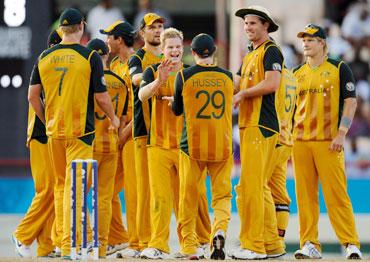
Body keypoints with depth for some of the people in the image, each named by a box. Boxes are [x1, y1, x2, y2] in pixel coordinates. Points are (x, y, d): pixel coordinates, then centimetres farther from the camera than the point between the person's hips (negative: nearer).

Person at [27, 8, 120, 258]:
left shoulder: (45, 57, 4)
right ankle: (69, 245, -11)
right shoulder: (90, 57, -8)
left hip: (54, 130, 5)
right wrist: (113, 119, 12)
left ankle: (61, 240, 22)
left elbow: (33, 96, 5)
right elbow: (102, 97, -6)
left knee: (61, 184, 17)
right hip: (80, 131, -4)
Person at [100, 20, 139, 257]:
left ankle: (137, 244, -5)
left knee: (133, 190, -8)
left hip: (134, 131, -9)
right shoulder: (114, 65, 18)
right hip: (116, 132, 9)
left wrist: (127, 130, -18)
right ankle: (118, 240, 16)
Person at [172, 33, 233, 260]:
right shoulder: (227, 76, 2)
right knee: (222, 194, 6)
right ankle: (220, 229, -20)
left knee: (189, 197, 8)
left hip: (192, 145, -1)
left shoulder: (184, 76, -3)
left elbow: (177, 109, 7)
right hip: (222, 146, 1)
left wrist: (172, 101, 28)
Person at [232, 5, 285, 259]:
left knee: (251, 184, -13)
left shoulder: (271, 51, -5)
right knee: (259, 186, 10)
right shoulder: (249, 57, 23)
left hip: (262, 125, -10)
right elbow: (236, 85, 18)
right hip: (248, 124, 10)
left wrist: (243, 94, -10)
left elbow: (272, 84, -18)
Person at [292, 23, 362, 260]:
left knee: (336, 193, -9)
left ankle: (351, 243, -8)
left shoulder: (339, 69, 4)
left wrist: (341, 133, -11)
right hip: (300, 141, 4)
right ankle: (310, 244, 5)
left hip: (328, 141, -4)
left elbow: (351, 102, -2)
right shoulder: (297, 74, 16)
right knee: (305, 194, 1)